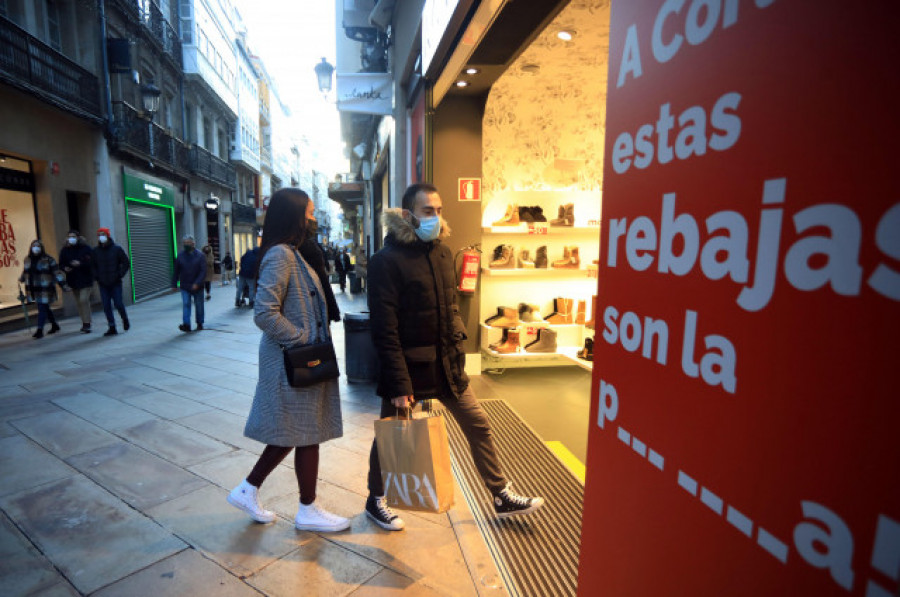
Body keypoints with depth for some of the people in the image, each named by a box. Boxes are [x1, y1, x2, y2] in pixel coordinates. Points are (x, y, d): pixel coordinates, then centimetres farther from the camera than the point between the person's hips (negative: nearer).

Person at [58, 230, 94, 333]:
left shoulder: (85, 248, -6)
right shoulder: (65, 250, 6)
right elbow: (61, 264, 10)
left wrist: (80, 264, -26)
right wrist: (65, 268, -11)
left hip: (85, 279, -5)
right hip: (73, 280, 5)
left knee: (84, 300, -14)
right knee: (78, 303, 11)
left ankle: (86, 324, -8)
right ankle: (85, 323, 22)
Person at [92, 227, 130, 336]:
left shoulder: (117, 249, -2)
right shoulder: (95, 251, 6)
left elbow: (126, 263, 0)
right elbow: (92, 265, 16)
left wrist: (120, 275, -7)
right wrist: (96, 277, 4)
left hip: (115, 283, -3)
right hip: (103, 284, 3)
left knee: (118, 303, -5)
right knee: (106, 306, 2)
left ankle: (125, 319, 24)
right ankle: (112, 328, 9)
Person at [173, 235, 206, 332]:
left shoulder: (199, 255, -5)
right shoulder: (180, 256, 3)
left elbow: (203, 271, -11)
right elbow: (176, 272, 9)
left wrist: (197, 283, -21)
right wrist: (174, 284, 5)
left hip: (197, 287, -1)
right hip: (185, 287, 1)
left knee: (199, 305, 9)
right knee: (186, 304, -9)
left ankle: (200, 323, 23)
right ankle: (186, 325, -13)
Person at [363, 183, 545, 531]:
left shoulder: (443, 253, 7)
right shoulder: (387, 260, -15)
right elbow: (385, 330, -17)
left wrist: (456, 348, 8)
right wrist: (399, 384, -18)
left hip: (446, 364, 7)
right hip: (408, 366, -6)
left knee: (478, 426, 12)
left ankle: (502, 498, 30)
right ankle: (375, 501, 37)